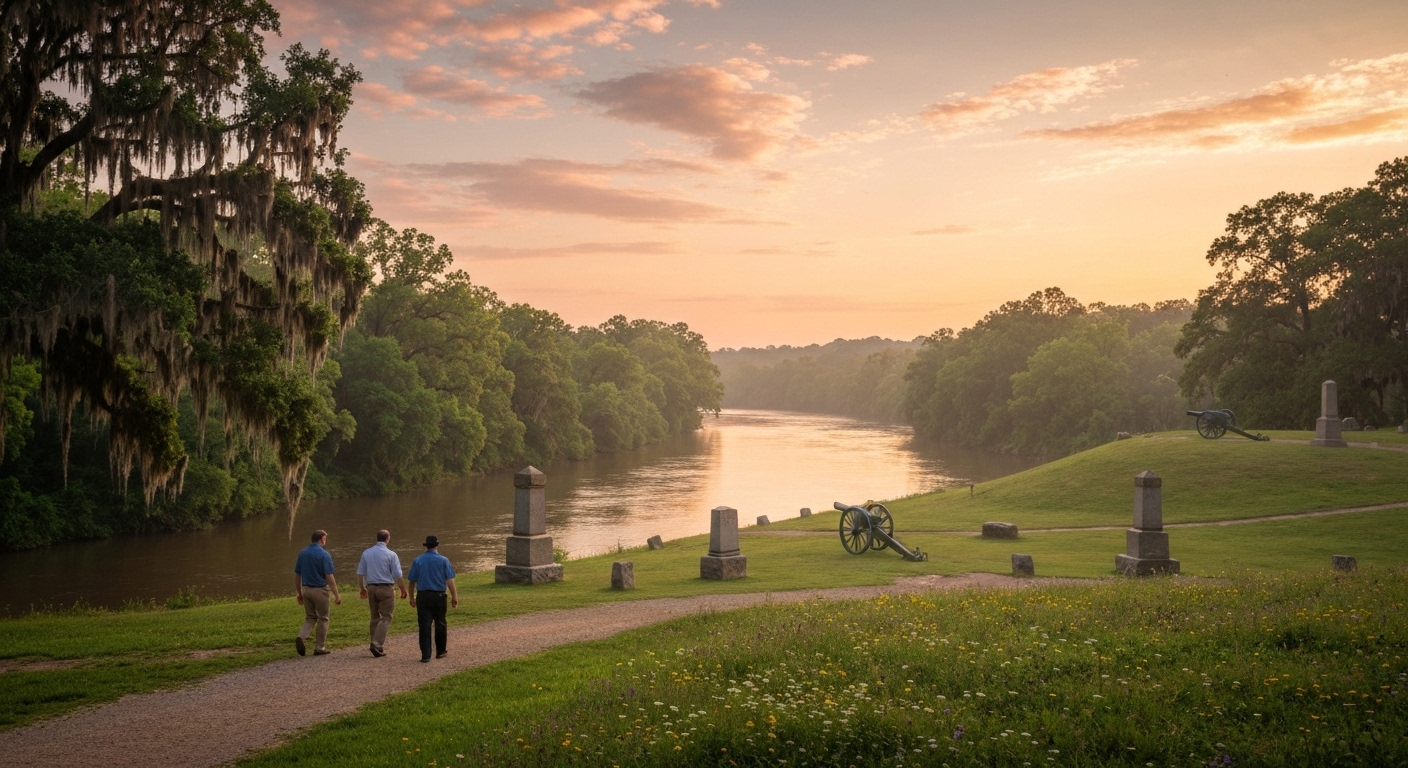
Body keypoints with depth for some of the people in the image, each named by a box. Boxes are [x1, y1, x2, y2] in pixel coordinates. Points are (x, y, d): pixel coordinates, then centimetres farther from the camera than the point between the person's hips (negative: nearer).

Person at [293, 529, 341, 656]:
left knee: (310, 617, 17)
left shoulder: (302, 553, 4)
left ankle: (301, 637, -8)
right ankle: (320, 648, 13)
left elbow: (297, 575, 8)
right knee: (322, 619, 9)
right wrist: (337, 595, -12)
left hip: (306, 589, 5)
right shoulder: (324, 555, -14)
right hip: (320, 590, -5)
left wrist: (299, 593, 18)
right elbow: (329, 577, -17)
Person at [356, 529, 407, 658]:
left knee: (375, 617, 15)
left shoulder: (366, 553, 5)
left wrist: (362, 588, 19)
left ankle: (377, 644, 18)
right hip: (386, 589, -5)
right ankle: (377, 644, -14)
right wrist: (403, 590, 4)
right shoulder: (391, 555, -8)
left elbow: (360, 573, 7)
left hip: (371, 588, 5)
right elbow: (397, 576, -9)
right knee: (385, 618, -1)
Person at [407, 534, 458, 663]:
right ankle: (440, 651, 26)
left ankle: (425, 656, -2)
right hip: (439, 597, -1)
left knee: (424, 626, 1)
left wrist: (412, 598, 15)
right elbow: (450, 580, -6)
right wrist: (454, 597, 0)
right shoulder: (443, 560, -3)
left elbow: (412, 581, 4)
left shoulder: (417, 561, 2)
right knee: (440, 624, 15)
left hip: (423, 597, 1)